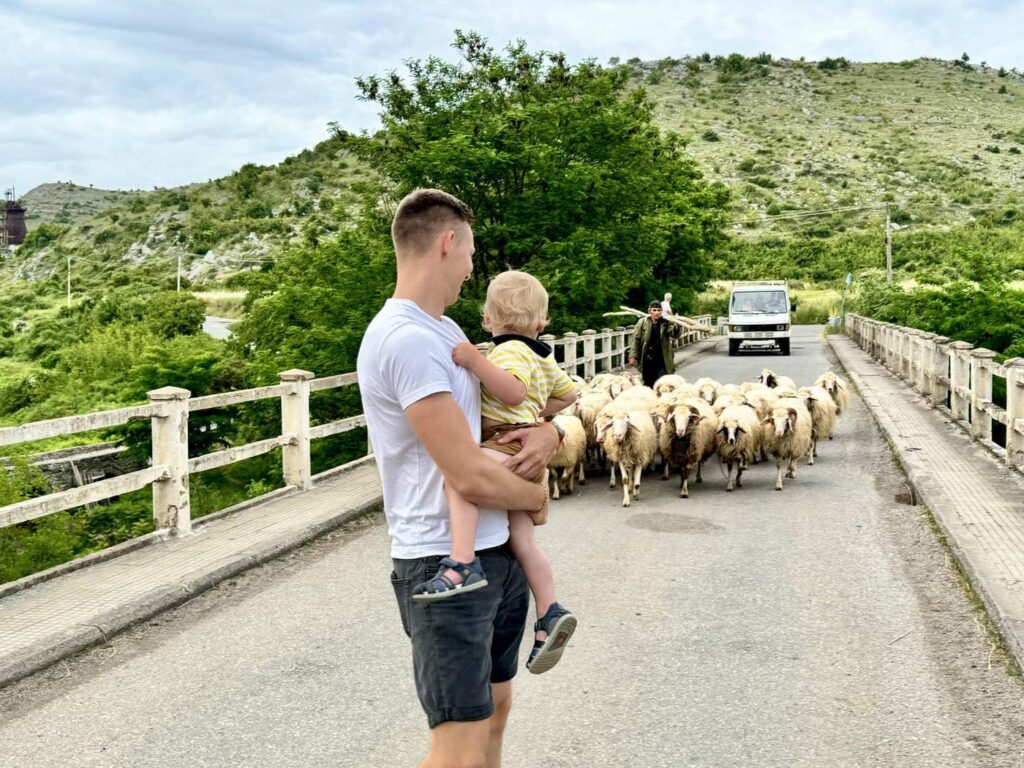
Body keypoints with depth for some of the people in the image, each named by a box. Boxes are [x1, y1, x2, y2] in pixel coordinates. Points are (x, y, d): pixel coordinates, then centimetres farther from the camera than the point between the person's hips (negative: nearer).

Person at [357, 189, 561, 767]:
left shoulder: (446, 330, 11)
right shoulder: (407, 340, -20)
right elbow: (470, 477, -24)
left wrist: (547, 430, -2)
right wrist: (539, 497, -4)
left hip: (497, 553, 10)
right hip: (444, 566, -10)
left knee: (495, 709, 20)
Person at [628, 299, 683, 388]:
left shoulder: (666, 323, -3)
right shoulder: (642, 322, -3)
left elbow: (675, 334, -17)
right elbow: (636, 340, 0)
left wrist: (677, 326, -39)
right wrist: (633, 356, -4)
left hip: (661, 361, -1)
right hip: (647, 360, 1)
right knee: (648, 384, 12)